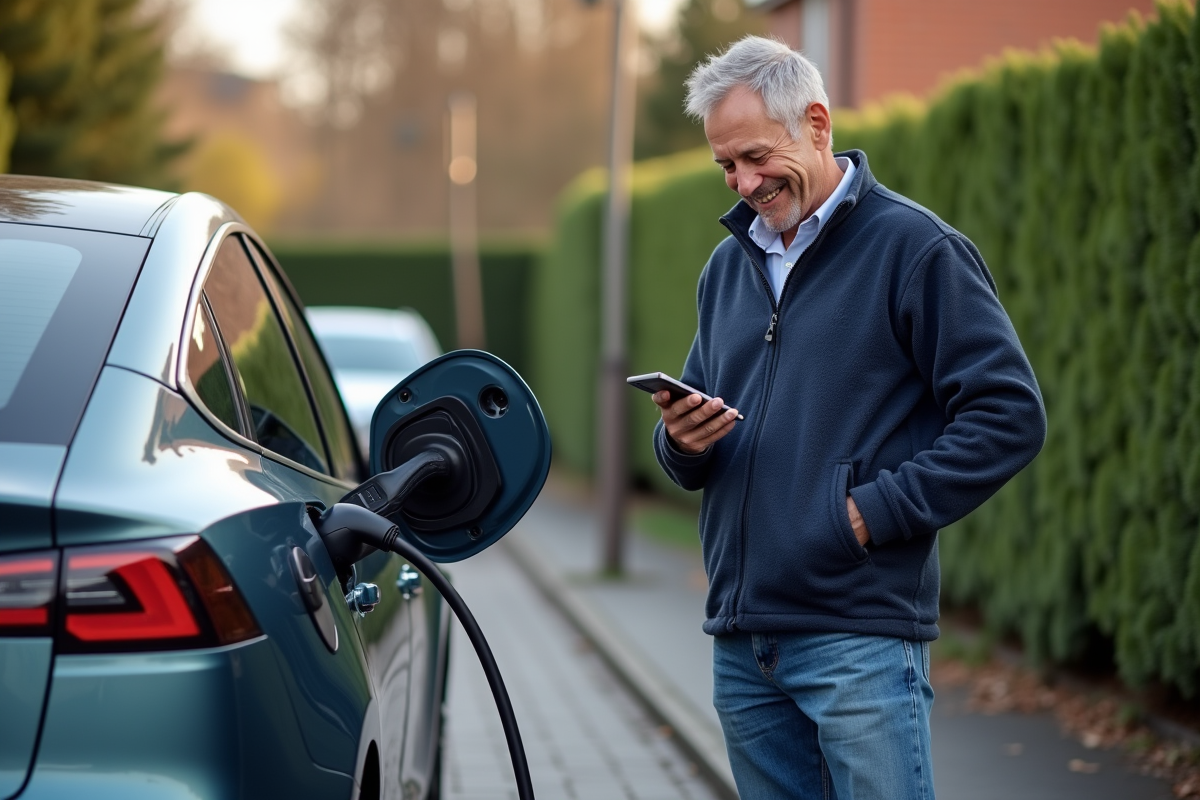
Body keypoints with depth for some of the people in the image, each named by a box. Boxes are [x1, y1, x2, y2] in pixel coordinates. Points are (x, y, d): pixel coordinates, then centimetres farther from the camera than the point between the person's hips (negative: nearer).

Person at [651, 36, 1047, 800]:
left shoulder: (917, 249, -5)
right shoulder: (729, 264, 16)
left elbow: (1010, 415, -11)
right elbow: (693, 452, 22)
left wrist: (877, 511, -15)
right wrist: (682, 442, -2)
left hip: (861, 639, -6)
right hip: (740, 641, 6)